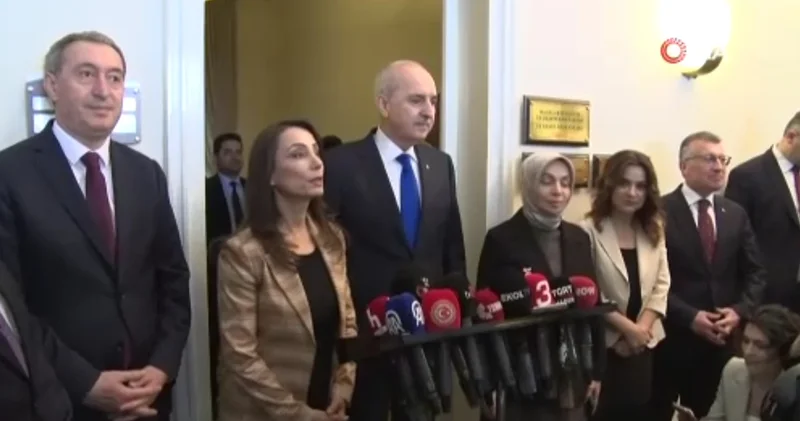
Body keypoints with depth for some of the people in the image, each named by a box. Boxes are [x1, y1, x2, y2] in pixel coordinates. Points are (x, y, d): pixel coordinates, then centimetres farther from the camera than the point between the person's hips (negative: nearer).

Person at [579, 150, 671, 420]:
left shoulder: (654, 230, 8)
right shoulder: (589, 231, -12)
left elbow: (662, 284, 5)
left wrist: (643, 328, -8)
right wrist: (627, 328, -13)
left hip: (646, 345, 5)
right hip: (604, 345, -5)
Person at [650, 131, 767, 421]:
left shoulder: (736, 214, 11)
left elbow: (755, 274, 10)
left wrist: (739, 311, -6)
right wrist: (689, 317, -17)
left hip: (722, 339, 5)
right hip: (670, 338, -5)